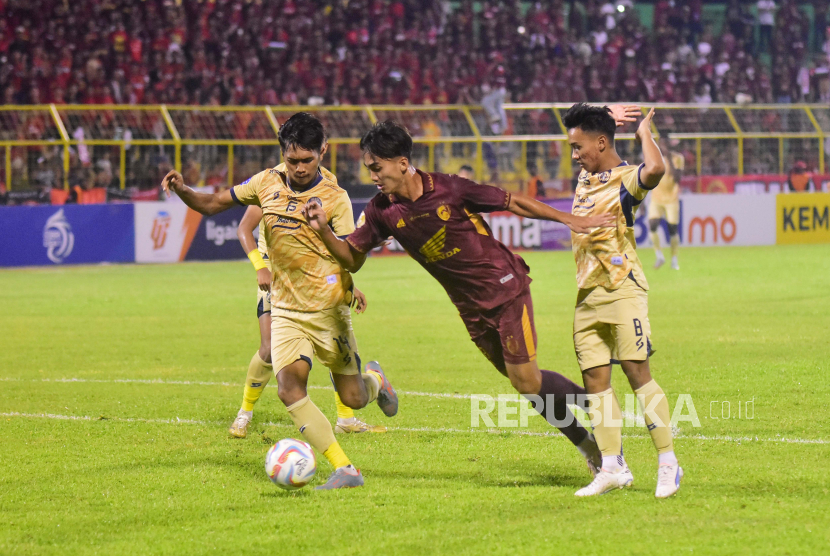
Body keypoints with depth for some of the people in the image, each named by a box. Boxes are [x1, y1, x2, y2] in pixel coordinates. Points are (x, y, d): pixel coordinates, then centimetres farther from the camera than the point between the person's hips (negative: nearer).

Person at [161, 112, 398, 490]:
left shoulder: (334, 197, -8)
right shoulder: (267, 183, 2)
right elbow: (213, 204, 11)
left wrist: (323, 228, -33)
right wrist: (182, 191, -10)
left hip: (328, 310, -2)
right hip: (285, 310, 2)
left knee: (353, 400, 4)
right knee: (289, 390, -20)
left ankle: (374, 379, 42)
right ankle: (344, 470, -17)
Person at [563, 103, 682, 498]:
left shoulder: (627, 179, -9)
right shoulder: (585, 178, 16)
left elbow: (655, 169, -33)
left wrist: (644, 132, -16)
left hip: (622, 289, -8)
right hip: (587, 295, 8)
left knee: (637, 373, -10)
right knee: (595, 379, 2)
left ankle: (668, 463, -4)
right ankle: (613, 469, 4)